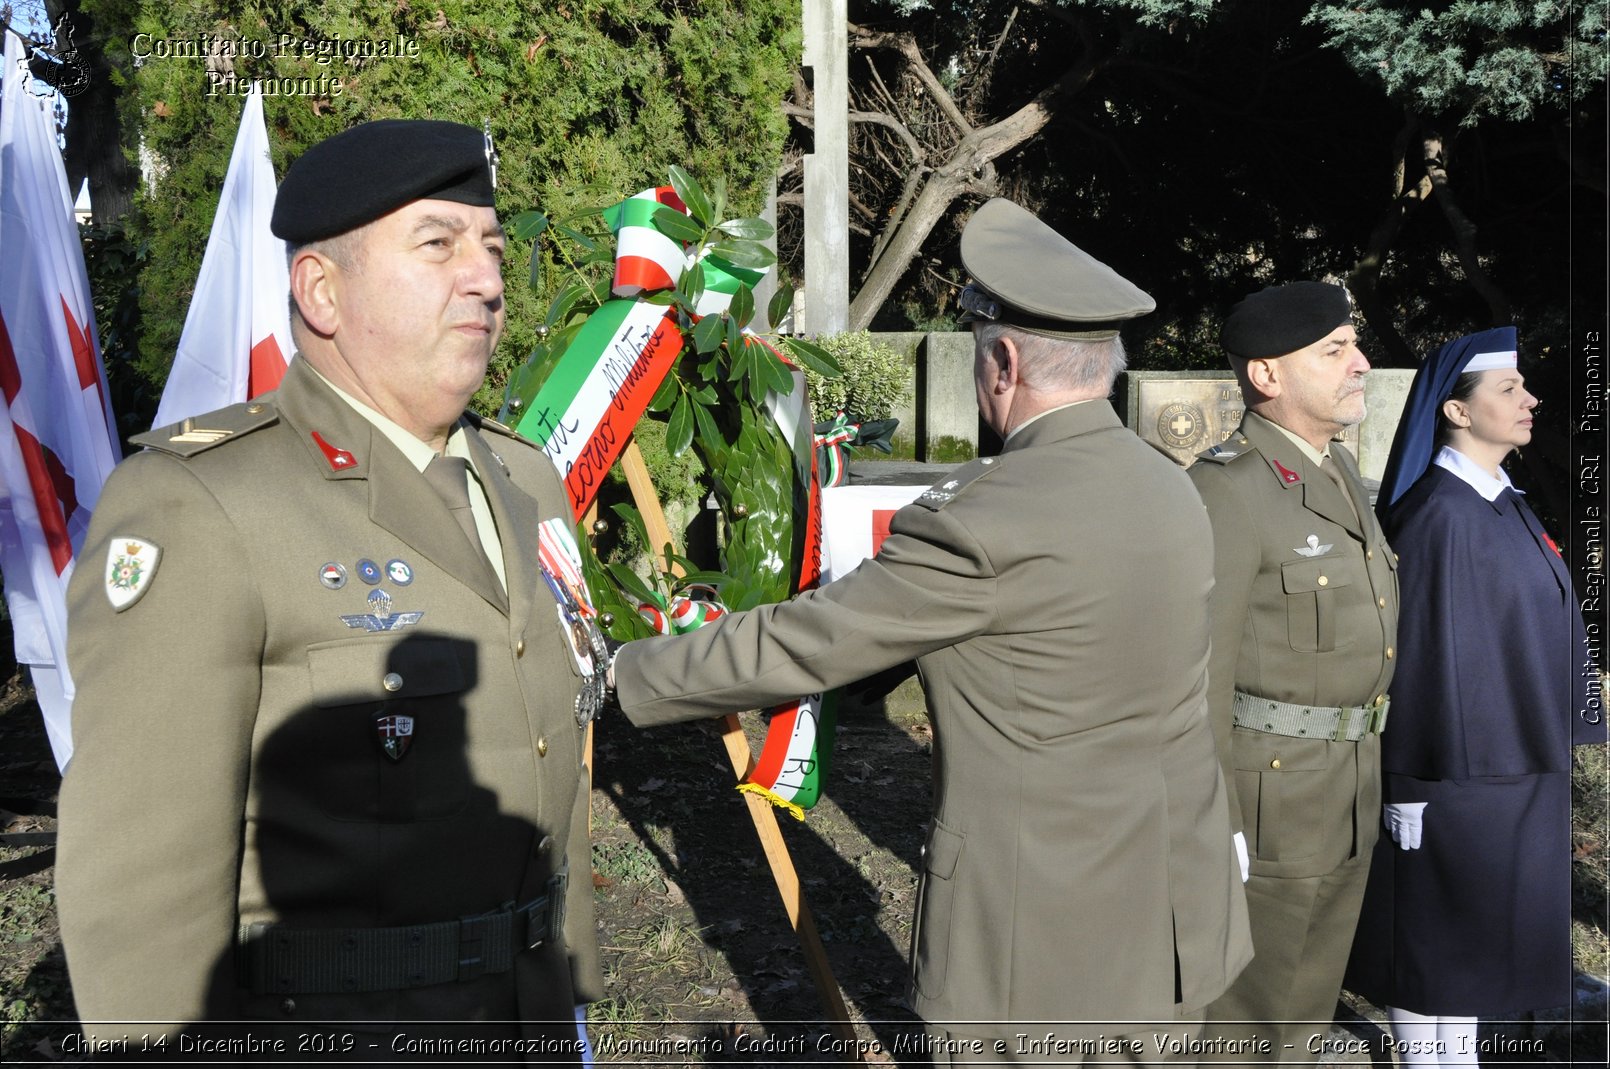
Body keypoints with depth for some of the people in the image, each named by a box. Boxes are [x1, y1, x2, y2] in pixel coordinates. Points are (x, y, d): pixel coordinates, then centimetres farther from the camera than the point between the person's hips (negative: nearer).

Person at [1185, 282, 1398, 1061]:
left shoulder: (1333, 471, 8)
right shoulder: (1225, 489, -21)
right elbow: (1199, 669, -20)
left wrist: (1360, 764, 20)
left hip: (1342, 786, 9)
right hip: (1264, 790, -9)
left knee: (1307, 995, 21)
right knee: (1240, 1011, 7)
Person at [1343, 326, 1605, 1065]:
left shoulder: (1504, 504, 10)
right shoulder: (1440, 513, -18)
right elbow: (1421, 645, -19)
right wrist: (1413, 787, -19)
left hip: (1518, 762, 9)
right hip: (1460, 766, -9)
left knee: (1475, 939, 17)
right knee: (1439, 930, 3)